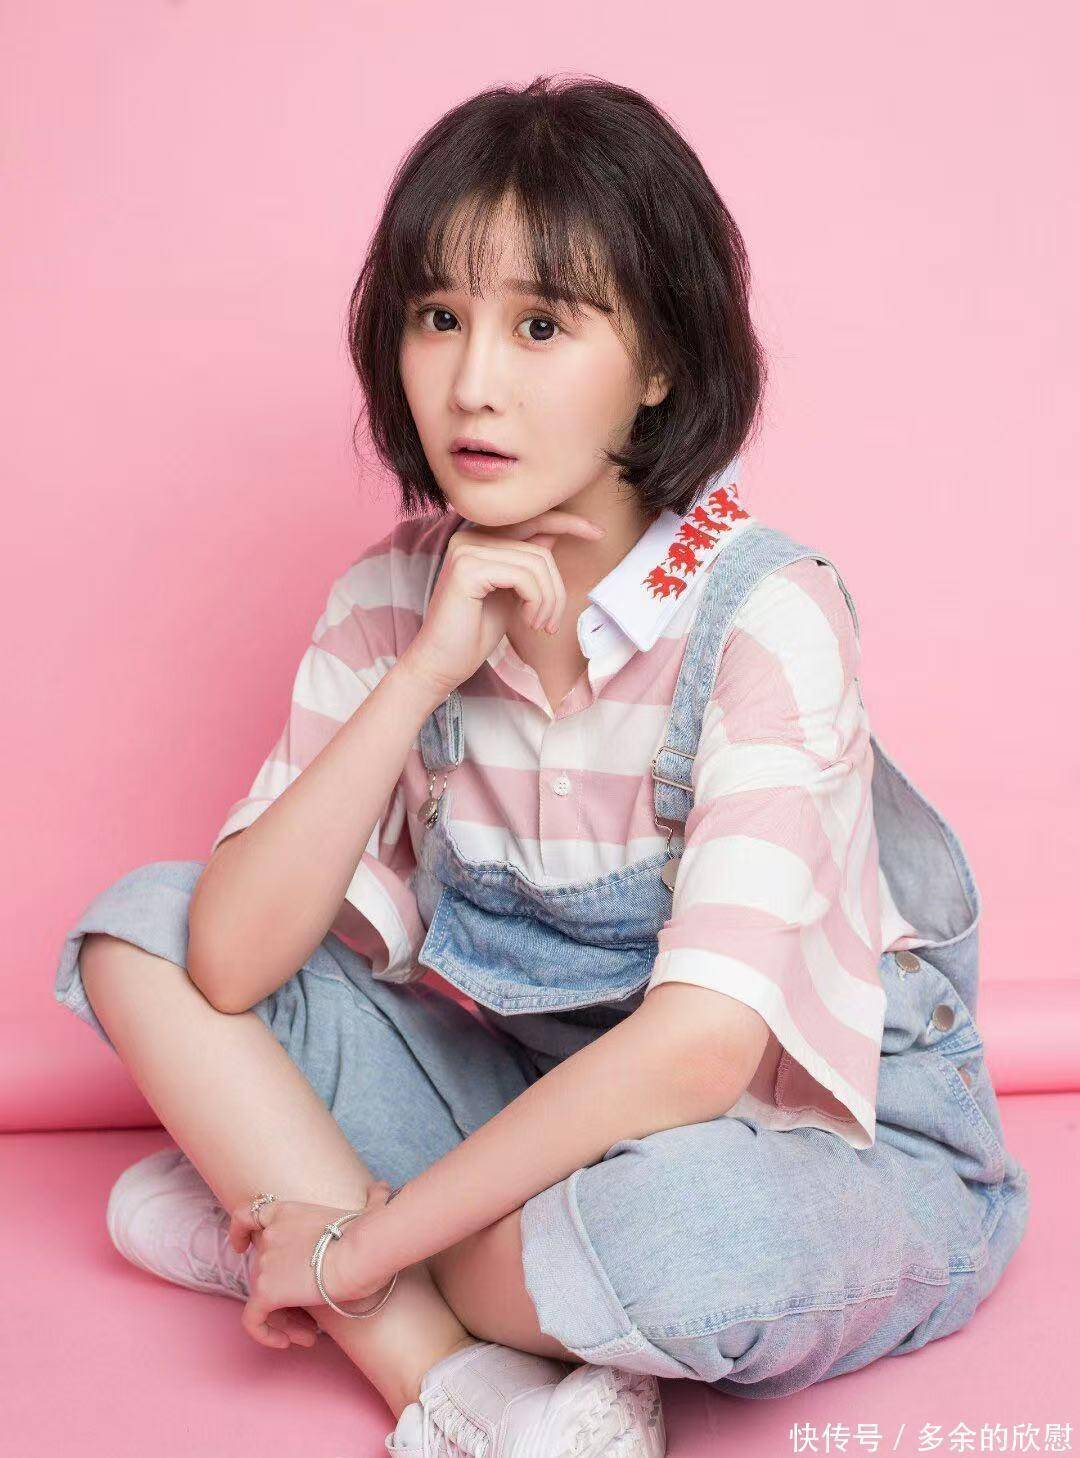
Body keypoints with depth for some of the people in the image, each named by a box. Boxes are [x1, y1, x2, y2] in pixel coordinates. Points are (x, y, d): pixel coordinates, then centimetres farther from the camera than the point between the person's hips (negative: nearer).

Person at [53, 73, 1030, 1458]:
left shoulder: (767, 614, -22)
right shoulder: (394, 593, -5)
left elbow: (699, 1046, -31)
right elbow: (233, 964, -14)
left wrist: (361, 1244, -25)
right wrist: (423, 674, -24)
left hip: (823, 1139, -5)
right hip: (540, 1093, 6)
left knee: (680, 1224, -41)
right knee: (137, 931, -5)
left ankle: (286, 1204, -11)